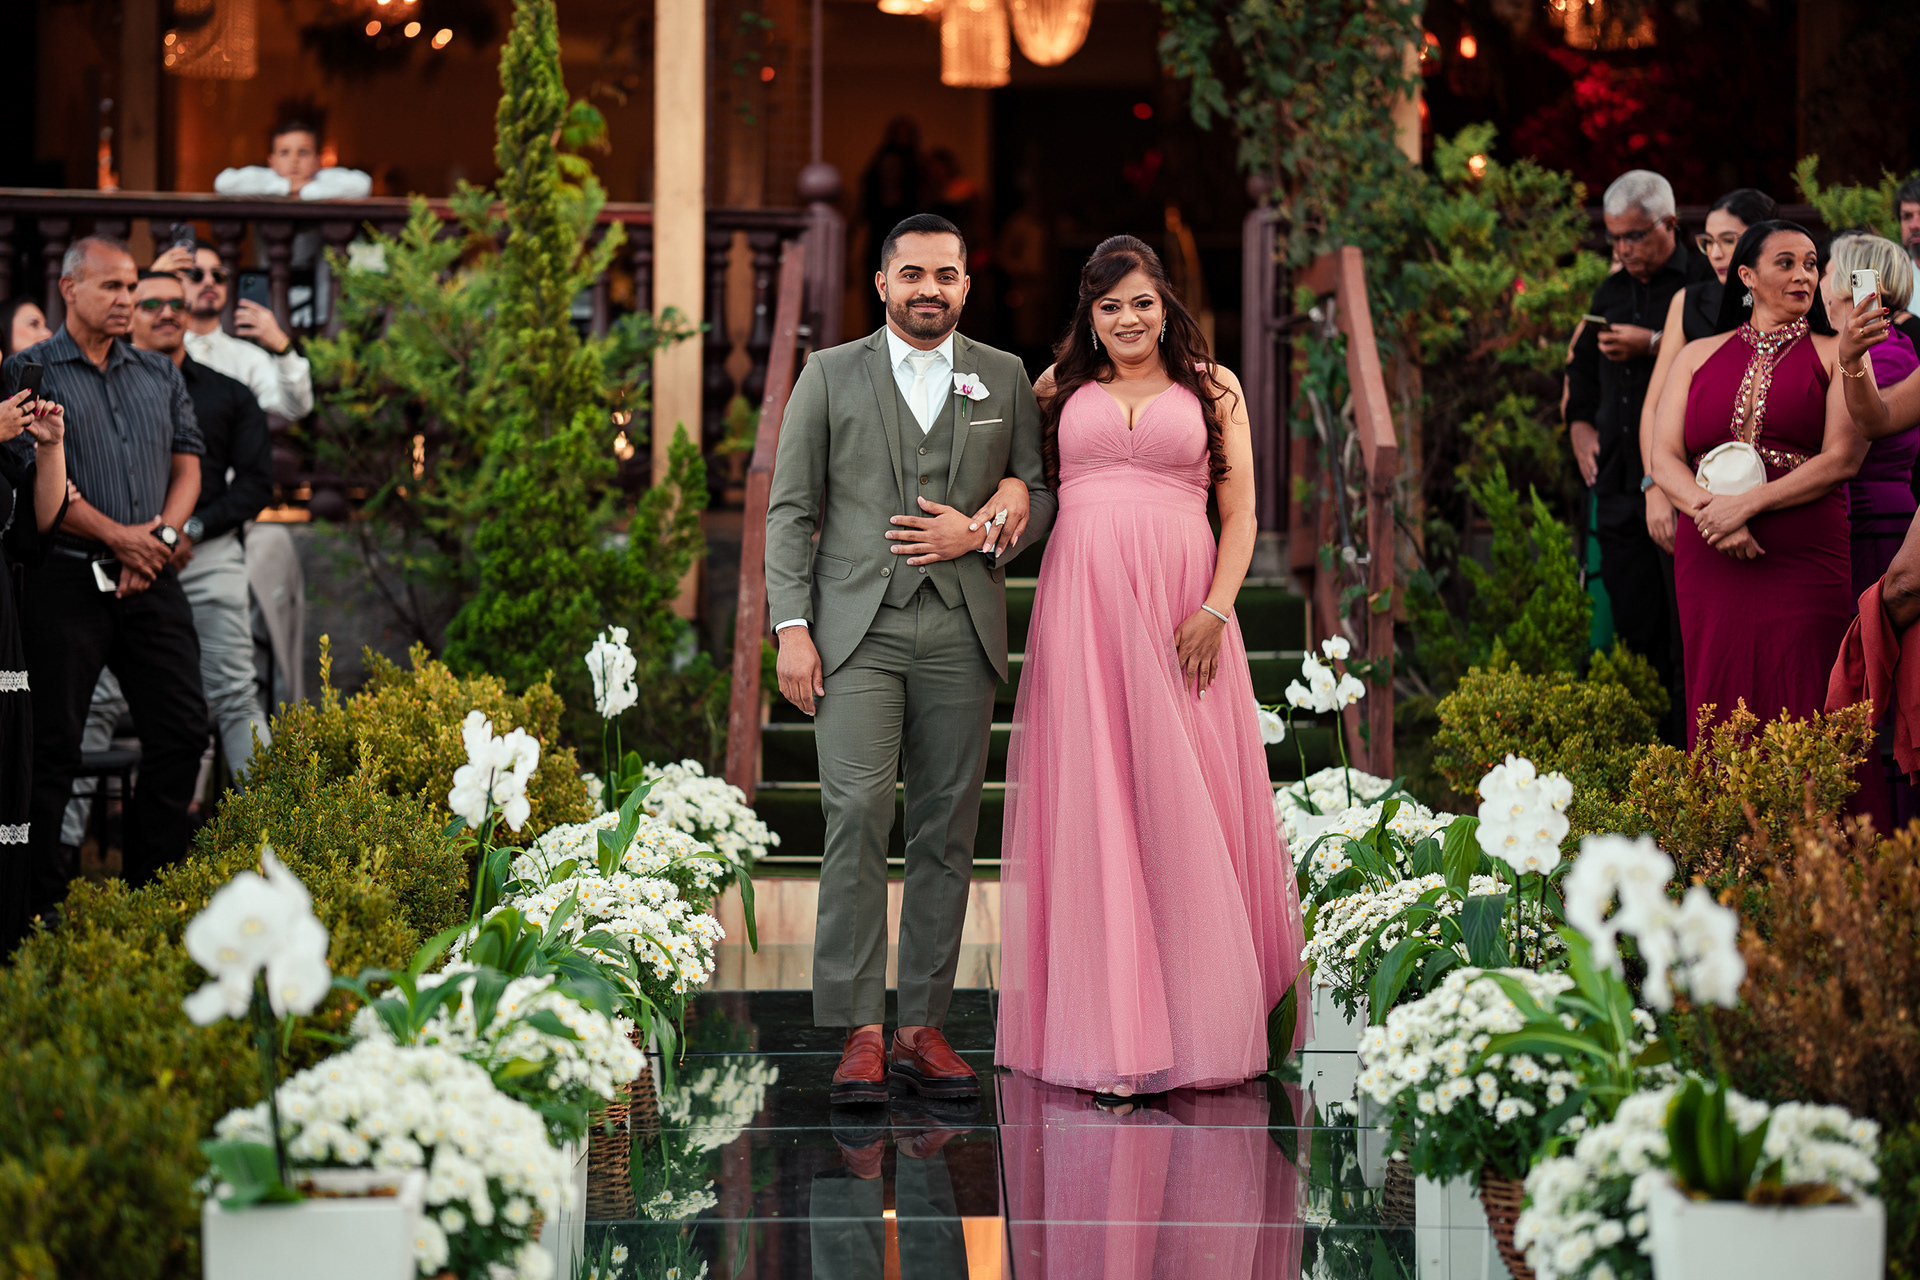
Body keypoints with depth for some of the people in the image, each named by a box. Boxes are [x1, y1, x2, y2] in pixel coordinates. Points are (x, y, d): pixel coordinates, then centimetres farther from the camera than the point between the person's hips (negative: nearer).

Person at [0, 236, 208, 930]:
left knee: (183, 728, 3)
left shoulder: (160, 375, 16)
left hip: (151, 579, 5)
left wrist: (160, 533, -6)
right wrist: (117, 538, -13)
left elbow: (187, 464, 13)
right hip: (66, 580, -5)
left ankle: (153, 888, 14)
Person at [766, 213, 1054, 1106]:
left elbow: (1042, 496, 14)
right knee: (857, 817, -14)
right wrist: (792, 628, -5)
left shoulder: (1006, 380, 13)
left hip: (961, 631, 2)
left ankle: (922, 1029, 8)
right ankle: (859, 1033, -12)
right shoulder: (830, 376, 9)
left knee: (946, 832, 2)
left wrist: (984, 533, -7)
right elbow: (791, 509, 6)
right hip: (857, 629, -2)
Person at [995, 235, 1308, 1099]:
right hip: (1082, 600, 1)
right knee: (1091, 800, -3)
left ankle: (1198, 1017, 8)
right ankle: (1109, 1022, 1)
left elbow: (1240, 515, 6)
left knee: (1186, 801, -1)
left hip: (1183, 604, -1)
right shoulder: (1060, 388, 15)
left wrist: (1216, 610, -7)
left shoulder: (1213, 388, 11)